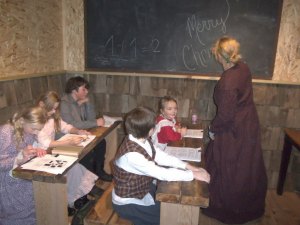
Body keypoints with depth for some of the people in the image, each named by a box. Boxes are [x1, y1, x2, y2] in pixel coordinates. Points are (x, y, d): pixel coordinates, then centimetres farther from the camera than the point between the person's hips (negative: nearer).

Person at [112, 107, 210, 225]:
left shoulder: (141, 139, -9)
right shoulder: (131, 154, -35)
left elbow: (161, 156, -2)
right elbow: (162, 174, -32)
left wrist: (187, 166, -12)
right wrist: (193, 175, -24)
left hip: (143, 188, 7)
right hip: (128, 202, -7)